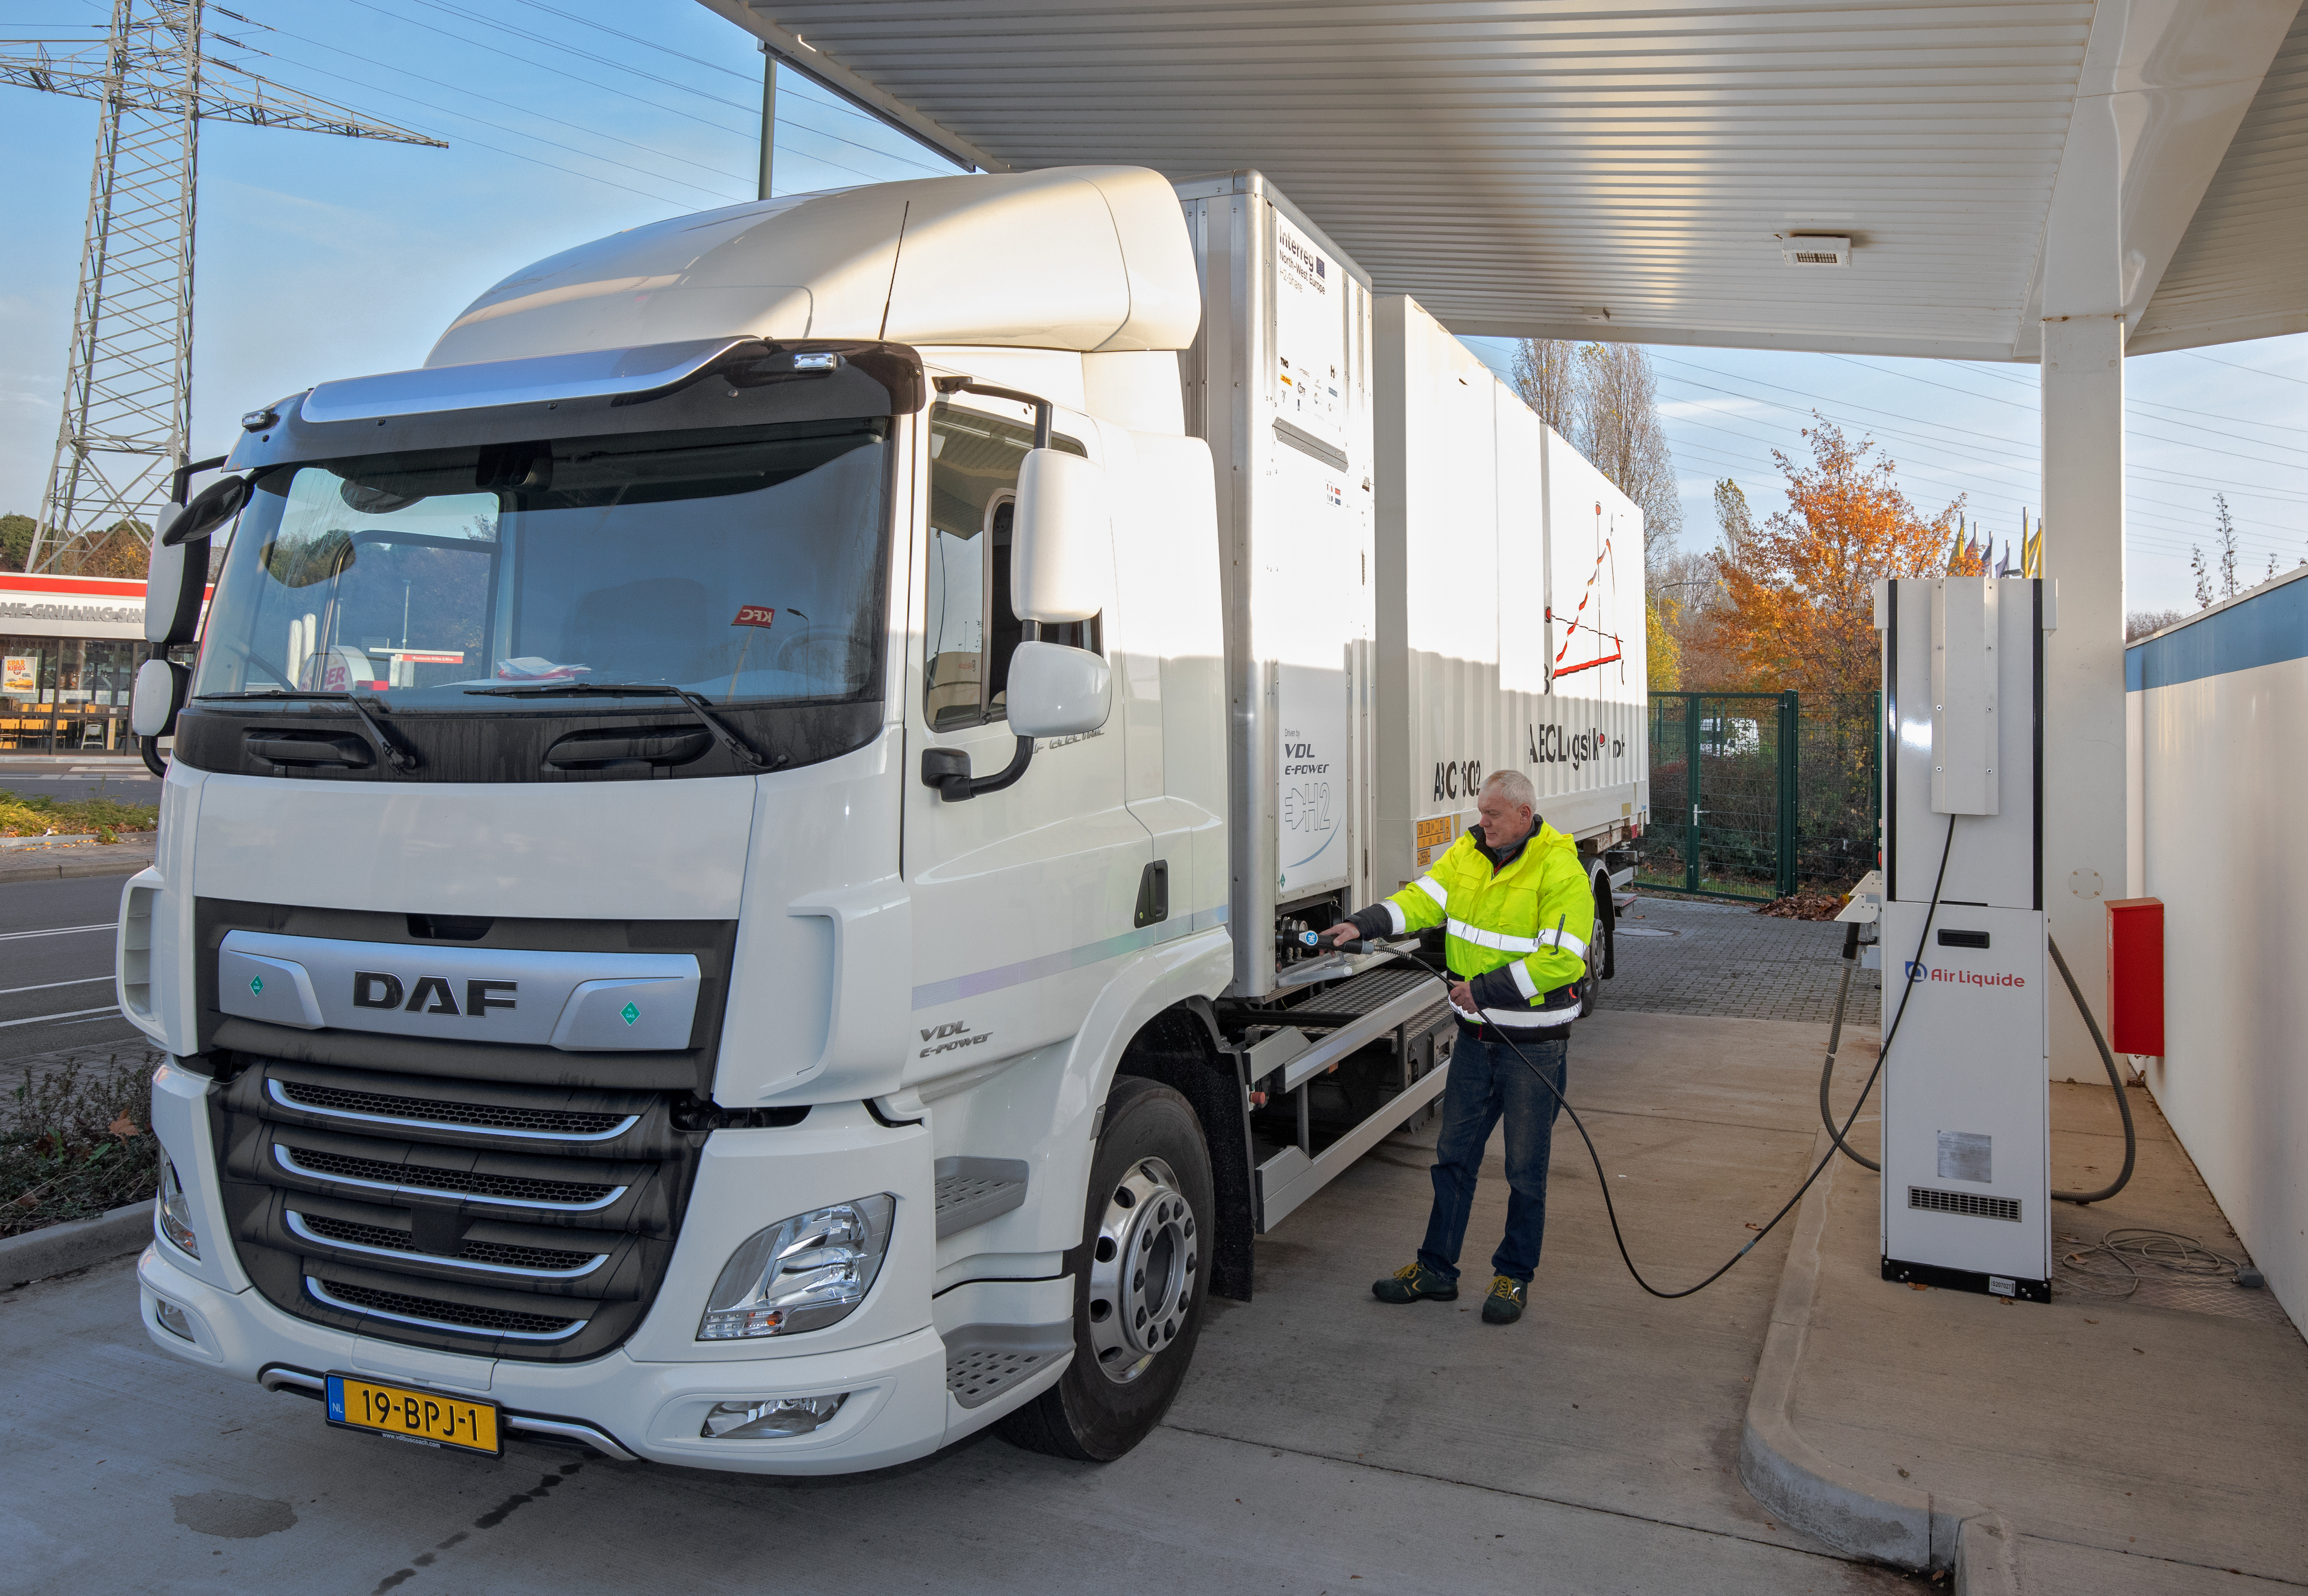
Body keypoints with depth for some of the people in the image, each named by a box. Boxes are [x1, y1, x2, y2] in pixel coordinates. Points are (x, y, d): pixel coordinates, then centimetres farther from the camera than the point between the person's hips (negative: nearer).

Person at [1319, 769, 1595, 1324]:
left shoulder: (1560, 871, -15)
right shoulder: (1468, 853, 4)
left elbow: (1562, 960, -21)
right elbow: (1423, 898, -6)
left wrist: (1485, 989, -22)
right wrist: (1363, 924, -23)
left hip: (1534, 1044, -6)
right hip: (1476, 1036, 6)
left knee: (1526, 1168, 7)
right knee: (1455, 1154, 12)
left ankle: (1514, 1276, 23)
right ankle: (1436, 1268, 24)